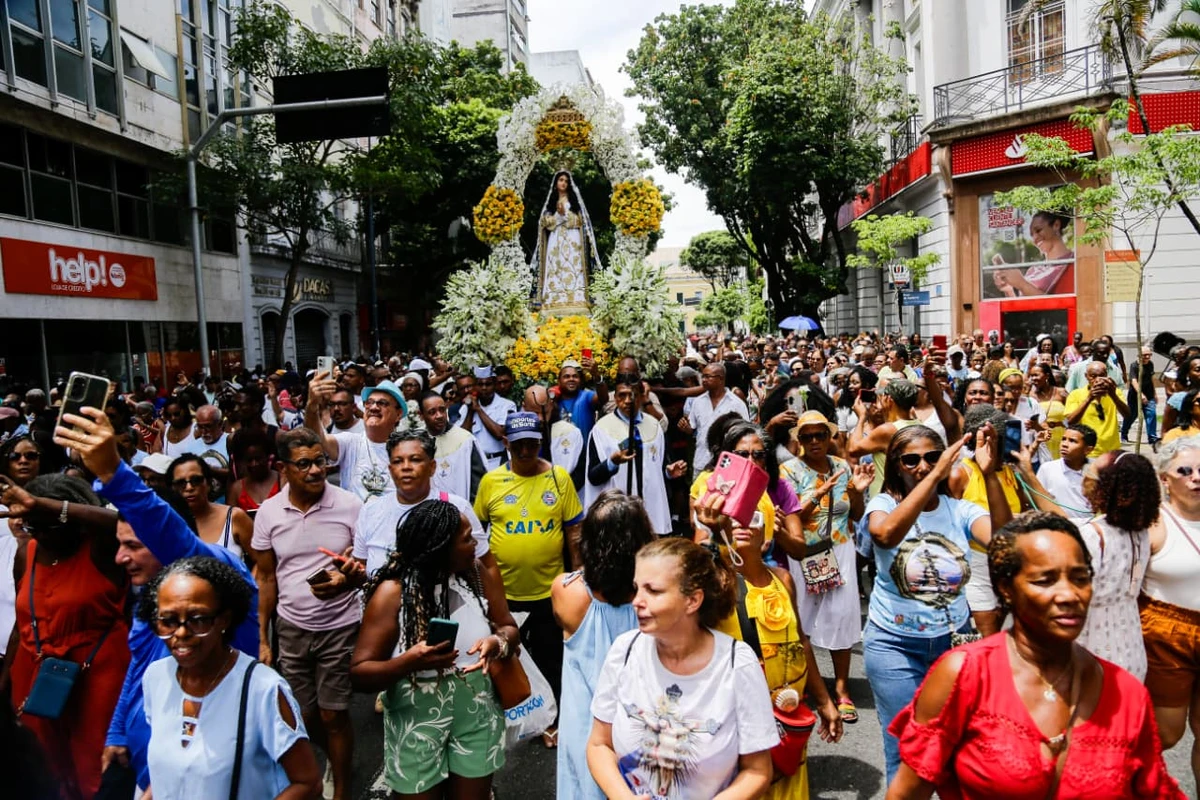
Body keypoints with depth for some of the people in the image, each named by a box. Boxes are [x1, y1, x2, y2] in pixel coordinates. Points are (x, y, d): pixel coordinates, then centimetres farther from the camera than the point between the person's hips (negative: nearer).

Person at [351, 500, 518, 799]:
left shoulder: (480, 576, -6)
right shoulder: (392, 593, -18)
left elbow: (509, 628, 4)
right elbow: (358, 673, -16)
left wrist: (497, 643, -19)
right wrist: (409, 662, -34)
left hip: (477, 715, 3)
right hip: (416, 723, -3)